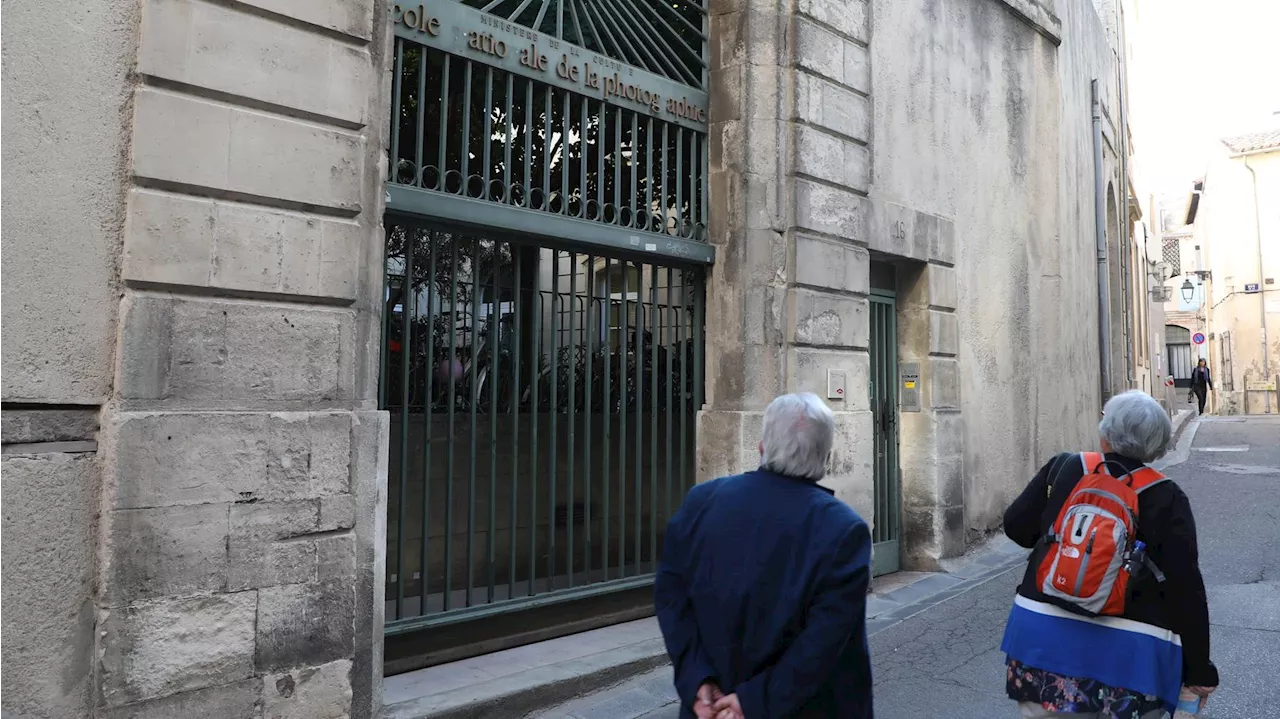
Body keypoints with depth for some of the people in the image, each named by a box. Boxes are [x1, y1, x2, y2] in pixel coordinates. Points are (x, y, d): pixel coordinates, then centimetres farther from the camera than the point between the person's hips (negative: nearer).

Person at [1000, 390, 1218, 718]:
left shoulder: (1062, 469, -1)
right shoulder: (1167, 499, -5)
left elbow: (1016, 527, 5)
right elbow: (1186, 589, -6)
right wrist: (1198, 668, 2)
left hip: (1045, 633, 1)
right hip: (1130, 652, -1)